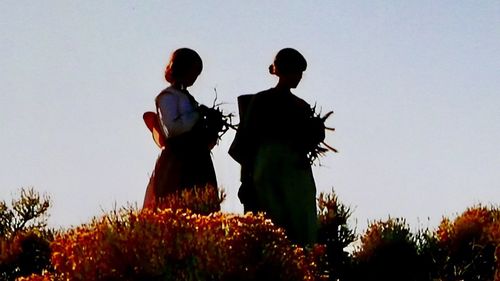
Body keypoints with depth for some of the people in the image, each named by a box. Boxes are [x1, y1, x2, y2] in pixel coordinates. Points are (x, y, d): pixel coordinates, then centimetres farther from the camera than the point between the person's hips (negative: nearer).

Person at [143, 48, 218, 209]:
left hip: (196, 163, 8)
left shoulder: (187, 97, 23)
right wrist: (197, 114, -9)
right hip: (176, 164, -8)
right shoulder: (168, 96, -2)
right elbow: (171, 128, -17)